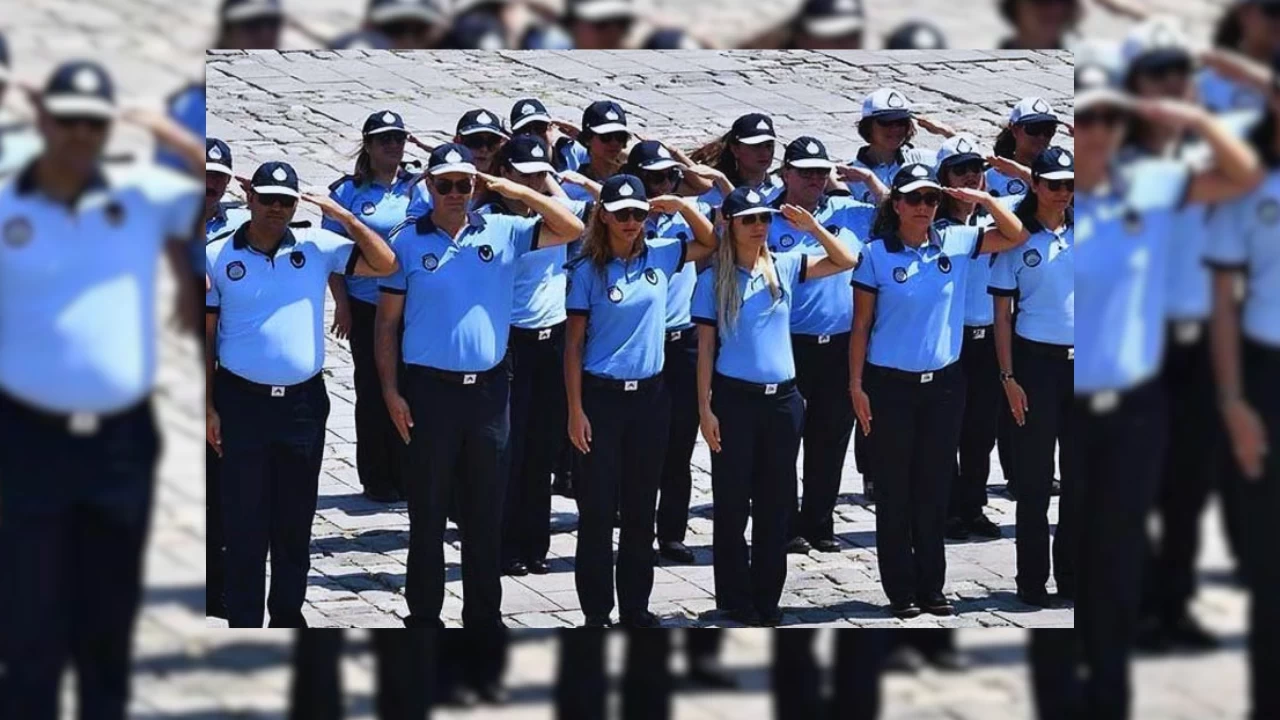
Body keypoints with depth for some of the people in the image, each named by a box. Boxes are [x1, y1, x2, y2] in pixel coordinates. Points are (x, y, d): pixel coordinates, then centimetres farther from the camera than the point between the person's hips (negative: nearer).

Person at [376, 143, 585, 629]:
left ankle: (484, 618, 18)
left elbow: (571, 229, 0)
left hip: (489, 388, 2)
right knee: (428, 513, 4)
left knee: (486, 514, 9)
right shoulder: (408, 242, 0)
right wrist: (391, 391, -5)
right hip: (429, 390, -2)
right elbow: (387, 323, 1)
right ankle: (423, 618, 11)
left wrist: (519, 193, -8)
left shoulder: (503, 233, 5)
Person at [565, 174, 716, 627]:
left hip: (650, 395, 4)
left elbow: (711, 243, 18)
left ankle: (635, 608, 17)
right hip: (601, 397, -4)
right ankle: (597, 613, 5)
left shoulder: (659, 257, 5)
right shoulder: (588, 270, -5)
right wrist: (576, 410, -9)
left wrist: (682, 206, 0)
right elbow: (574, 343, -4)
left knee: (641, 509, 9)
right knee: (597, 511, -1)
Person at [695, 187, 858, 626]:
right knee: (732, 503, 1)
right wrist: (705, 409, -8)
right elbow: (705, 348, -2)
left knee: (775, 505, 7)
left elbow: (845, 260, 3)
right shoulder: (714, 280, -2)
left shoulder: (784, 268, 6)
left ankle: (766, 600, 15)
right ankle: (735, 600, 10)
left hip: (782, 397, 3)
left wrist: (811, 225, -9)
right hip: (734, 398, -3)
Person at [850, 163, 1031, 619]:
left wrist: (984, 200, -7)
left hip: (944, 383, 3)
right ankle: (900, 592, 9)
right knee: (895, 491, 3)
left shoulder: (956, 243, 3)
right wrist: (856, 385, -6)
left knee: (934, 488, 8)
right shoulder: (876, 254, -5)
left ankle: (931, 588, 15)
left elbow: (1016, 236, 8)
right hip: (891, 384, -3)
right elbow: (861, 325, -3)